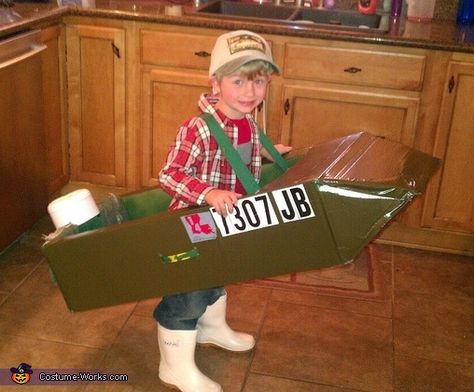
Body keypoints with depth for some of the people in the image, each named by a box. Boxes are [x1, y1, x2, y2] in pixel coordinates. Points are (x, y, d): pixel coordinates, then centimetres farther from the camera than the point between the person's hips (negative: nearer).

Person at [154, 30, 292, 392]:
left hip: (227, 223, 8)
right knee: (185, 291, 6)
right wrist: (209, 193, -45)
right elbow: (170, 175, -33)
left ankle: (212, 327, 57)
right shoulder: (198, 130, -30)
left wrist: (268, 152, 18)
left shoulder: (249, 124, -3)